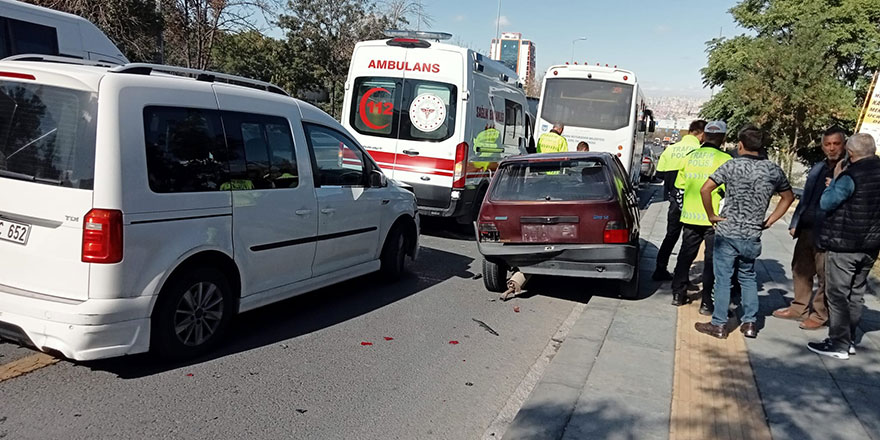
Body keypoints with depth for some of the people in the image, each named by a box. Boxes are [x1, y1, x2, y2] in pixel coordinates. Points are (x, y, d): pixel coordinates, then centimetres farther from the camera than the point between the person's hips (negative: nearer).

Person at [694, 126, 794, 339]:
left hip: (727, 233, -4)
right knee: (748, 277, 19)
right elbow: (788, 197, 17)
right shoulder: (773, 170, 3)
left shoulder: (732, 165, -10)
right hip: (753, 236, 4)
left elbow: (705, 189, -19)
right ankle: (750, 323, 21)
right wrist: (769, 221, 16)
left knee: (723, 278, 4)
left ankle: (719, 324, 10)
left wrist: (711, 215, -7)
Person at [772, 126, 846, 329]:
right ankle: (800, 307, 30)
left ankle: (819, 314, 17)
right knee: (800, 270, 16)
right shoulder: (817, 168, 13)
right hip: (806, 229, 7)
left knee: (825, 276, 5)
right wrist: (795, 223, 15)